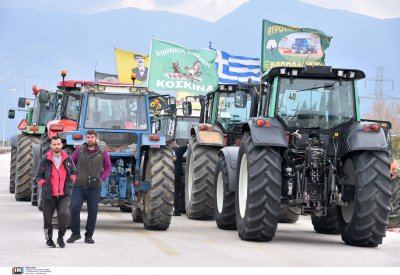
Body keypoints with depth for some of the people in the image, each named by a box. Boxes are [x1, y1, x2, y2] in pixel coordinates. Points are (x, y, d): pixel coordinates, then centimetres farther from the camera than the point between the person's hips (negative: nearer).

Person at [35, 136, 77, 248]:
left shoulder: (67, 159, 4)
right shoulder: (45, 160, -2)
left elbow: (74, 172, 20)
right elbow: (38, 176, 7)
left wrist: (70, 182, 5)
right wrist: (44, 185, -5)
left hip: (64, 194, 0)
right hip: (49, 195, 0)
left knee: (64, 214, -19)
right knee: (48, 218, 5)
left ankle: (61, 237, 0)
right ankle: (49, 239, 27)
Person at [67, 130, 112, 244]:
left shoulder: (102, 152, 2)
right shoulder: (79, 150, 3)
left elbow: (108, 167, 11)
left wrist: (102, 179, -1)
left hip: (94, 188, 0)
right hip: (79, 186, 0)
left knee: (92, 211, 2)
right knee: (74, 208, -12)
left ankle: (89, 236, 14)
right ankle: (75, 233, 3)